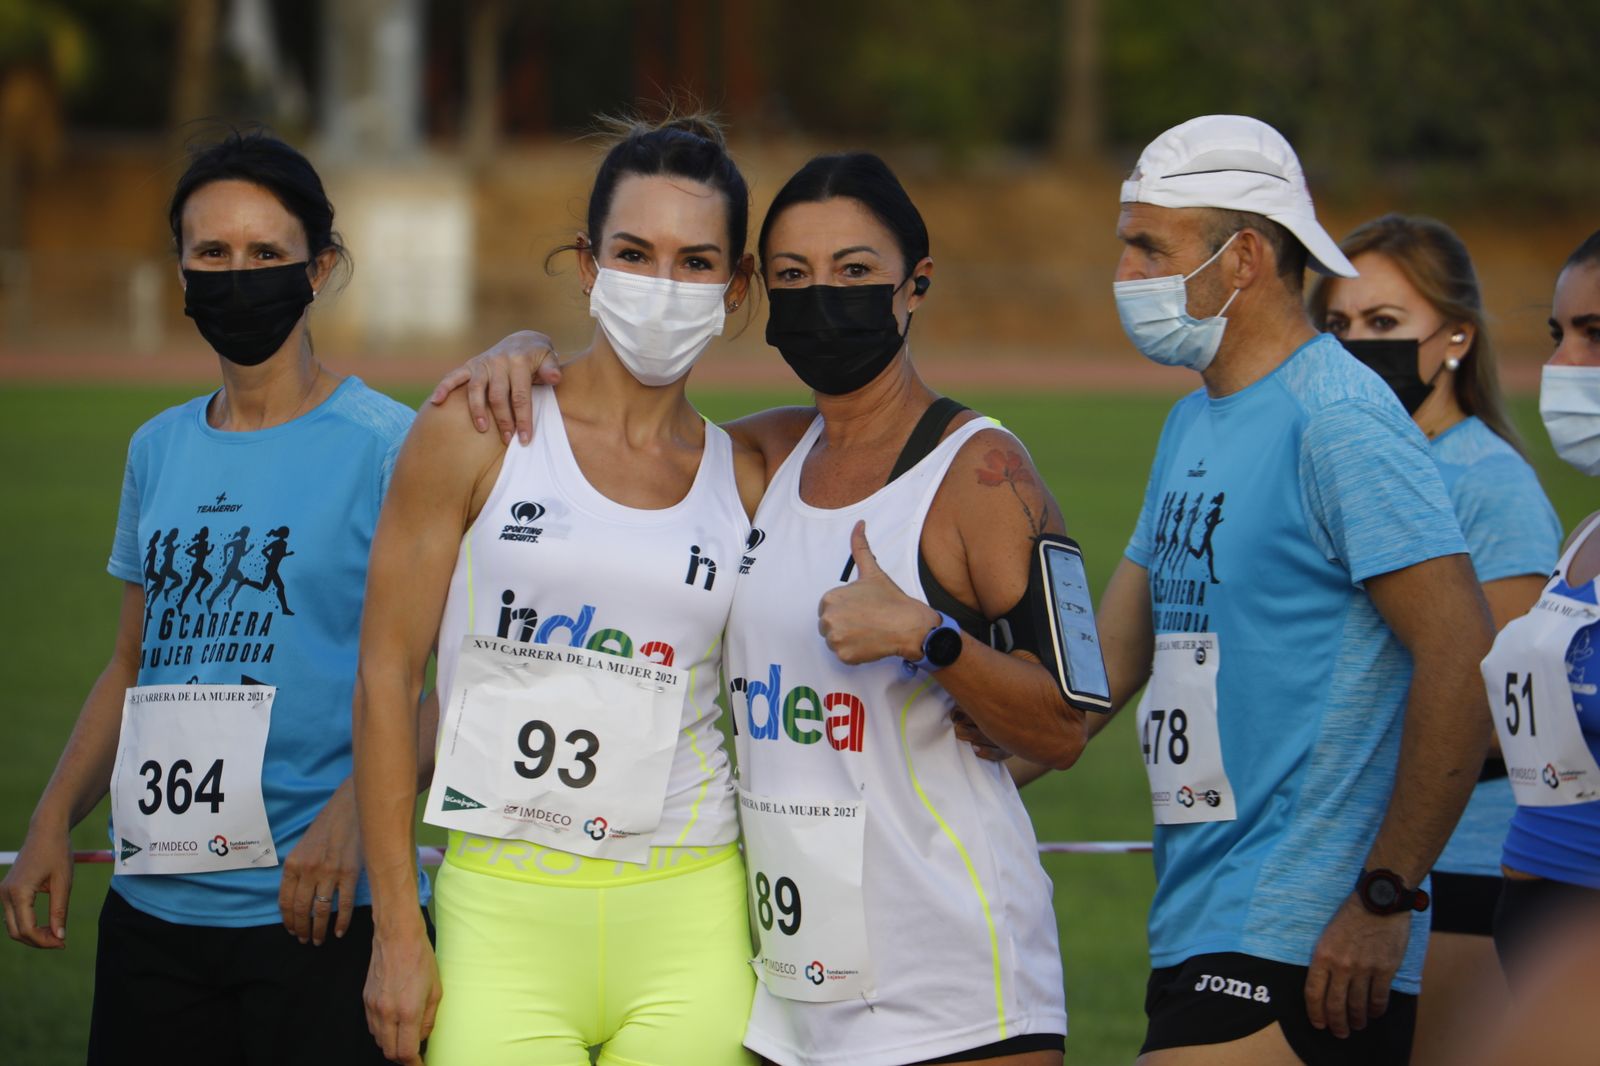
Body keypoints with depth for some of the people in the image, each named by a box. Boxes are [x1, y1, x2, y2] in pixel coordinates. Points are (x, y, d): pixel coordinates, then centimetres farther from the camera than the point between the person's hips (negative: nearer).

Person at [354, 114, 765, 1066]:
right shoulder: (476, 433, 0)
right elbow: (387, 674, 0)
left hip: (690, 926, 2)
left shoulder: (744, 480, 9)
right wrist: (398, 933, -4)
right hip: (503, 912, -2)